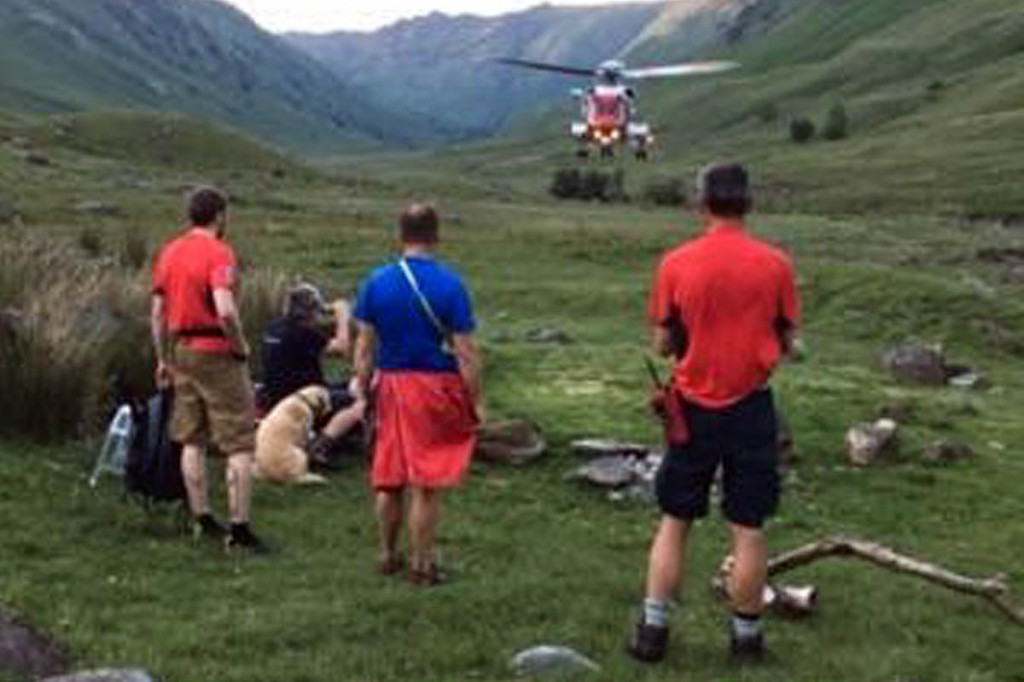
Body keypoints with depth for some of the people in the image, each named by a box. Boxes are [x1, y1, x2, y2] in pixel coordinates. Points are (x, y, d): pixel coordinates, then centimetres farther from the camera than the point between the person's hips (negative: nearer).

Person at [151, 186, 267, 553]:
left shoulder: (169, 252, 9)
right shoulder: (219, 253, -14)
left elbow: (158, 311, 12)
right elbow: (226, 311, -26)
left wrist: (163, 359, 18)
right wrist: (241, 346, -11)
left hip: (181, 350, 8)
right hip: (217, 353, -8)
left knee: (192, 440, 15)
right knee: (240, 444, -1)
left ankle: (203, 518, 23)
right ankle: (239, 528, -1)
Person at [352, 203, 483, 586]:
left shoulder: (376, 282, 0)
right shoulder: (449, 285, -11)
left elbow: (365, 346, 3)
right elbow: (464, 352, -11)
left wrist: (363, 392, 12)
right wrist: (477, 400, -3)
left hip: (391, 385, 4)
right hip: (436, 386, -3)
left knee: (388, 478, 16)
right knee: (426, 483, 5)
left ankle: (388, 555, 29)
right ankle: (421, 564, 13)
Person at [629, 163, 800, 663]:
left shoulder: (676, 264, -6)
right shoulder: (774, 264, -6)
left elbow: (663, 344, 0)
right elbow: (786, 342, 2)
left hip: (693, 408, 1)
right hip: (751, 407, -1)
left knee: (674, 522, 14)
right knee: (748, 529, 8)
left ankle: (653, 630, 19)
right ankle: (746, 635, 18)